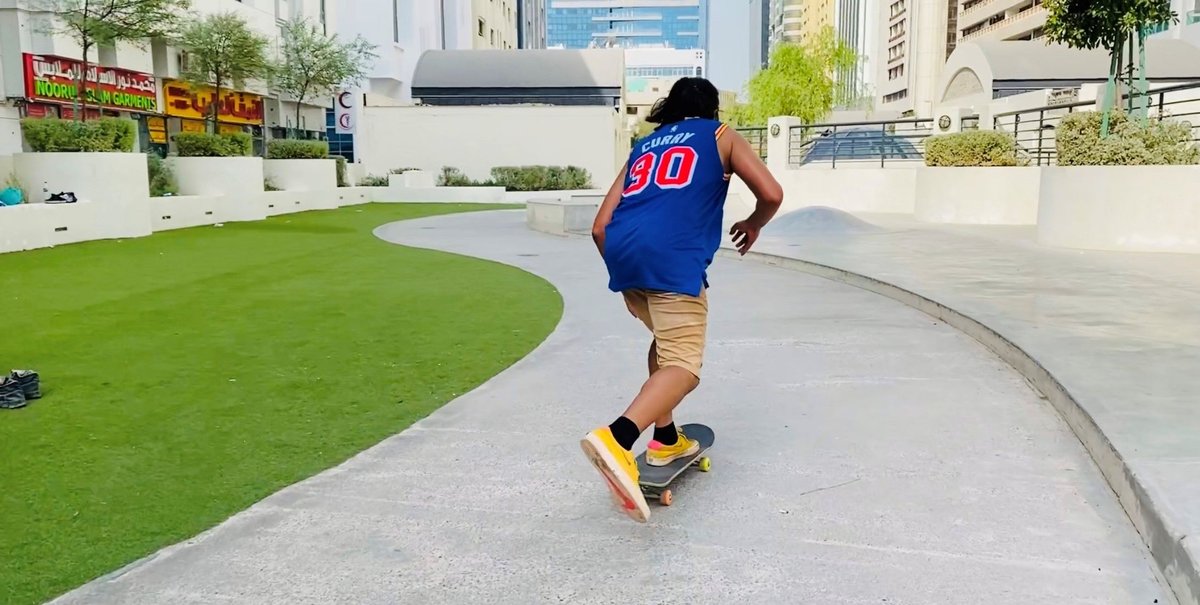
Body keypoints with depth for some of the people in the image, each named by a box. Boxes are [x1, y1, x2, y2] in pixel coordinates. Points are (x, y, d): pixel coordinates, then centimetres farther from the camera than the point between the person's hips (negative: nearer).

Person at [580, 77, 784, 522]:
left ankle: (665, 440, 31)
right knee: (682, 366, -12)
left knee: (666, 342, 28)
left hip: (622, 249, 6)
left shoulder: (643, 146, 31)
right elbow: (772, 194, 13)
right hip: (672, 255, -6)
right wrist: (753, 225, 33)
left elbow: (600, 226, 23)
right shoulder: (720, 134, 22)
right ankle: (616, 439, -36)